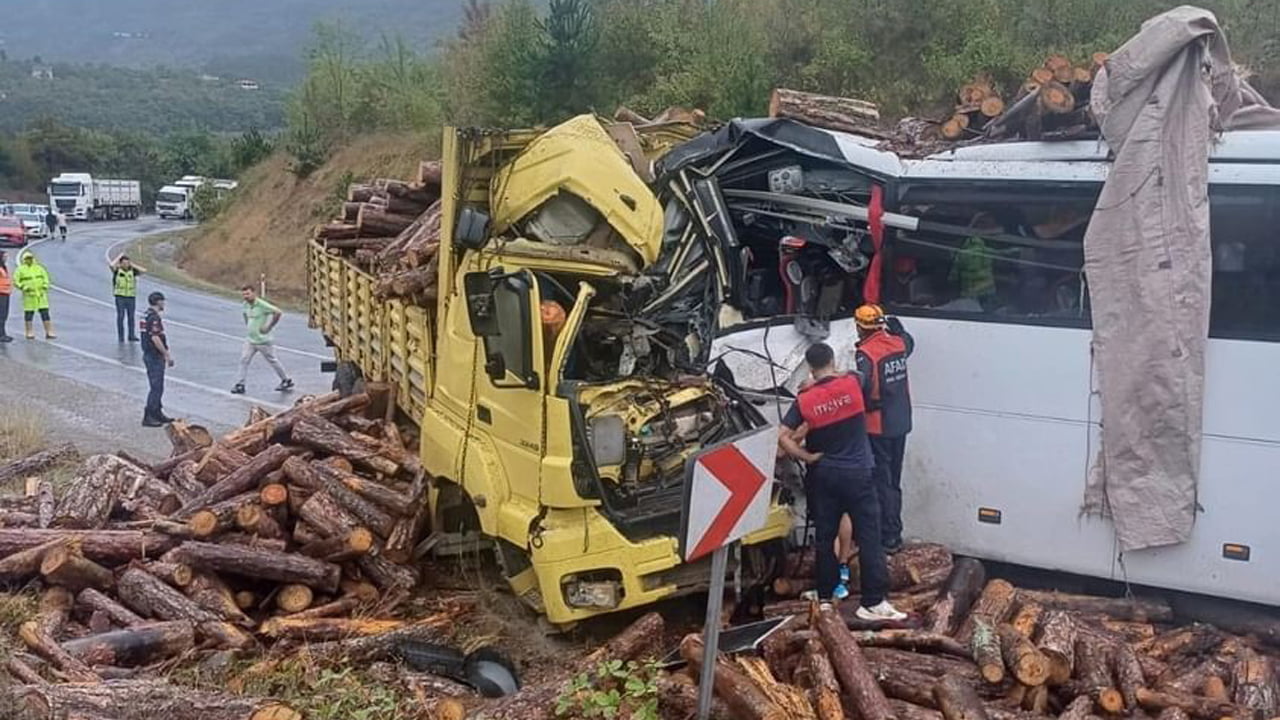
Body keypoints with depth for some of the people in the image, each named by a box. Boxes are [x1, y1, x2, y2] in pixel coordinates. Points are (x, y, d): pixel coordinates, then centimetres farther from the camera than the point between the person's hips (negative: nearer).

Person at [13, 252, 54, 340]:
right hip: (29, 295, -3)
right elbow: (16, 281, -3)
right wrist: (24, 287, -16)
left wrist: (45, 287, 0)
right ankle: (29, 333, 15)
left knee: (45, 313, -1)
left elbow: (45, 278, 15)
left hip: (41, 295, 3)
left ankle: (49, 332, 0)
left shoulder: (39, 268, 9)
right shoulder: (20, 270, -2)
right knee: (28, 313, 3)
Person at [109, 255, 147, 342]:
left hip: (131, 296, 2)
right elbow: (111, 265, -20)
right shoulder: (117, 270, -1)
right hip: (120, 296, -2)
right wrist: (119, 258, -6)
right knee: (120, 316, 1)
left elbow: (144, 270, -5)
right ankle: (121, 336, 6)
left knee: (131, 317, 5)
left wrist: (132, 265, 0)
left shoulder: (132, 271, 6)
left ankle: (131, 335, 11)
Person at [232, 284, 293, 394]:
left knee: (272, 361, 7)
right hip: (250, 340, 7)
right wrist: (247, 324, 12)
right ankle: (240, 385, 1)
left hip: (262, 340, -7)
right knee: (244, 360, -3)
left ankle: (287, 381, 23)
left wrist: (268, 327, -21)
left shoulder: (262, 305, -20)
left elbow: (278, 313, -26)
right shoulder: (246, 305, 3)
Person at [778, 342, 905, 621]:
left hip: (824, 475, 2)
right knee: (869, 537, 0)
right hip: (857, 473, -2)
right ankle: (873, 602, 0)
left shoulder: (804, 400, -7)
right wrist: (835, 375, 25)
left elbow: (782, 437, -10)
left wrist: (807, 457, -3)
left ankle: (824, 596, 21)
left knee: (824, 537, 12)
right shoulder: (852, 384, -8)